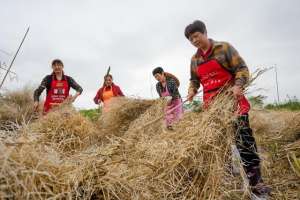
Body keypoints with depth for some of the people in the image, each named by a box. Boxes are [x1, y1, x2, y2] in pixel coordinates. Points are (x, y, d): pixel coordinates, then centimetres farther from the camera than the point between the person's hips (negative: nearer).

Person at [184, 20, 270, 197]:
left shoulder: (224, 48, -2)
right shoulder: (195, 59, 12)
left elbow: (241, 68, -6)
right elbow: (194, 79, 22)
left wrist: (238, 85, -23)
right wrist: (192, 90, 1)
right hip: (211, 104, 5)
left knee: (244, 139, -7)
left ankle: (255, 181, 4)